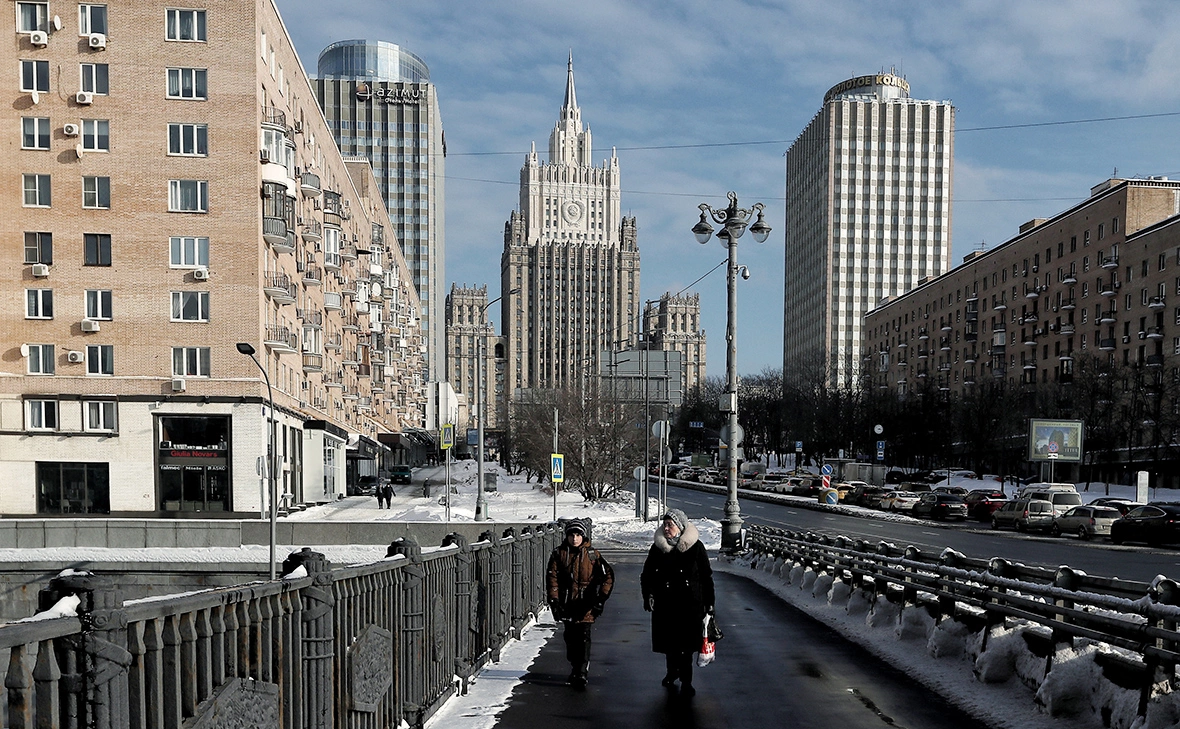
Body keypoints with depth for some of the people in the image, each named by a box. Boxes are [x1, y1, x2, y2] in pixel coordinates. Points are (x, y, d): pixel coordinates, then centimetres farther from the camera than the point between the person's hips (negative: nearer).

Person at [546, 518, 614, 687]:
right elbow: (552, 577, 1)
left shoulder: (592, 554, -1)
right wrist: (554, 600, -7)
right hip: (567, 604, 2)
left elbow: (608, 575, 0)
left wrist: (601, 597, -6)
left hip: (586, 605, -2)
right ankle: (574, 668, 27)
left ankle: (582, 673, -2)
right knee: (570, 638, 11)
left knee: (584, 638, -7)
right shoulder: (559, 554, 2)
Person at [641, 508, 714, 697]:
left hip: (689, 605, -2)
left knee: (686, 643, 0)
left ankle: (686, 681, 15)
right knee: (669, 642, 11)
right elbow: (646, 575, 10)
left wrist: (708, 604, -1)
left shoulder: (696, 547, -6)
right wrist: (648, 596, -2)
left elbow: (706, 577, 0)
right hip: (665, 605, 2)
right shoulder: (657, 548, 1)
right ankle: (672, 671, 35)